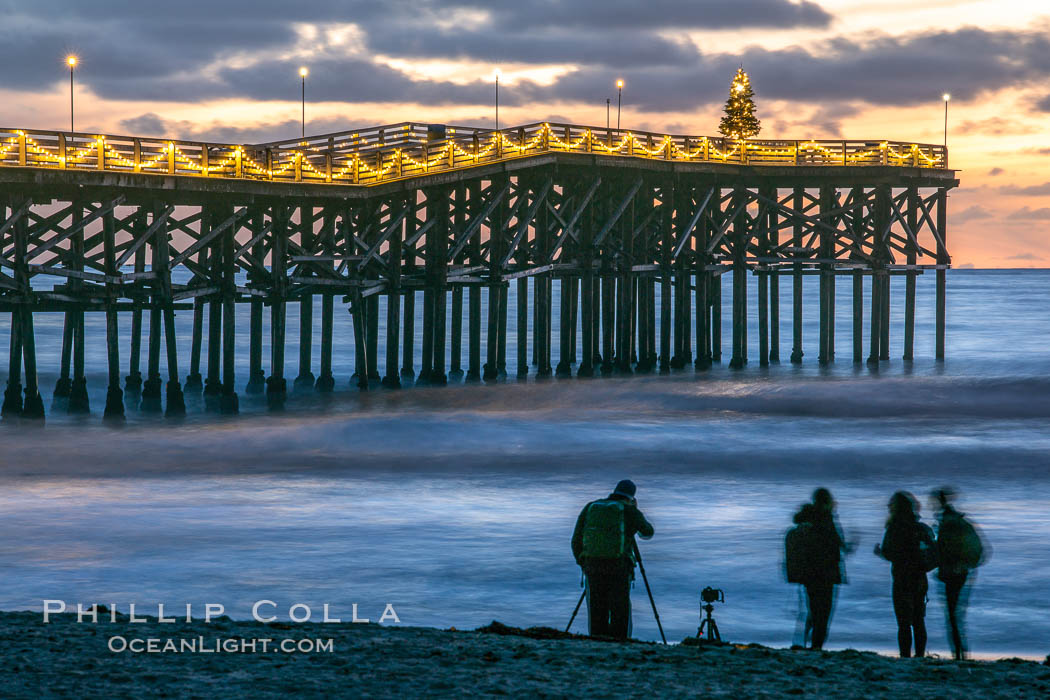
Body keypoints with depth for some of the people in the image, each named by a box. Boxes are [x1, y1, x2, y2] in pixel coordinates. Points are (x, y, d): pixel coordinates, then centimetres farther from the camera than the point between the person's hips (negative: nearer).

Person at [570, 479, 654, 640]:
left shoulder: (590, 507, 10)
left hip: (592, 564, 3)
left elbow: (577, 539, 9)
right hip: (619, 566, -3)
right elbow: (647, 533, 18)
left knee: (597, 611, 7)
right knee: (620, 610, 3)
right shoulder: (629, 511, 1)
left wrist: (582, 563, 20)